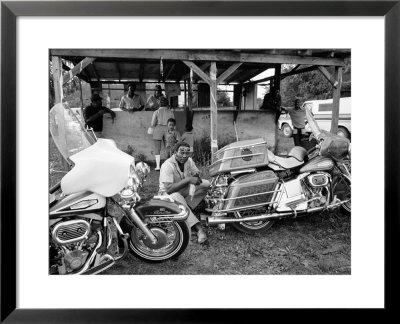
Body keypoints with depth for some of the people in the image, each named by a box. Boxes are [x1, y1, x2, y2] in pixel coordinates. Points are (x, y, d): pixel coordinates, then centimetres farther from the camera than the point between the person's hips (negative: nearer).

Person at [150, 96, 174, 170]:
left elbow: (153, 124, -8)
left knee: (157, 148, 3)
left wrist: (151, 126, 10)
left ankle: (158, 166, -1)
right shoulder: (170, 112, 3)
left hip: (158, 130, -2)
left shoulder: (156, 112, -3)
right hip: (167, 130, 2)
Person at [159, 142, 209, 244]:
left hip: (185, 190, 7)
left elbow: (197, 173, 5)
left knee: (206, 184, -13)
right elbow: (168, 189, -33)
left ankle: (187, 209, -20)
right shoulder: (167, 165, -25)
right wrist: (188, 179, -36)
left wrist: (196, 175, -22)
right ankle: (199, 228, -48)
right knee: (177, 198, -42)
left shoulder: (189, 160, -4)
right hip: (169, 193, -6)